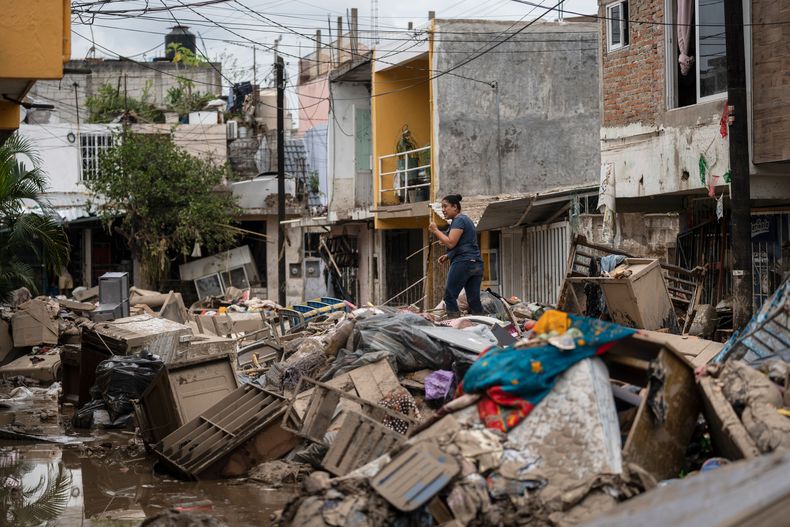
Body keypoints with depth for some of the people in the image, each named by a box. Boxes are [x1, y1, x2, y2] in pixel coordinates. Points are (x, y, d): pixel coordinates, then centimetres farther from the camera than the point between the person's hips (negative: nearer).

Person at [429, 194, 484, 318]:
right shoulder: (466, 219, 24)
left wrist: (435, 230, -7)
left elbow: (450, 243, -17)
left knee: (450, 297, -6)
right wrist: (448, 255, 17)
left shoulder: (459, 220, -6)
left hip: (463, 262, -9)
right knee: (474, 299, 4)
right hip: (476, 264, 9)